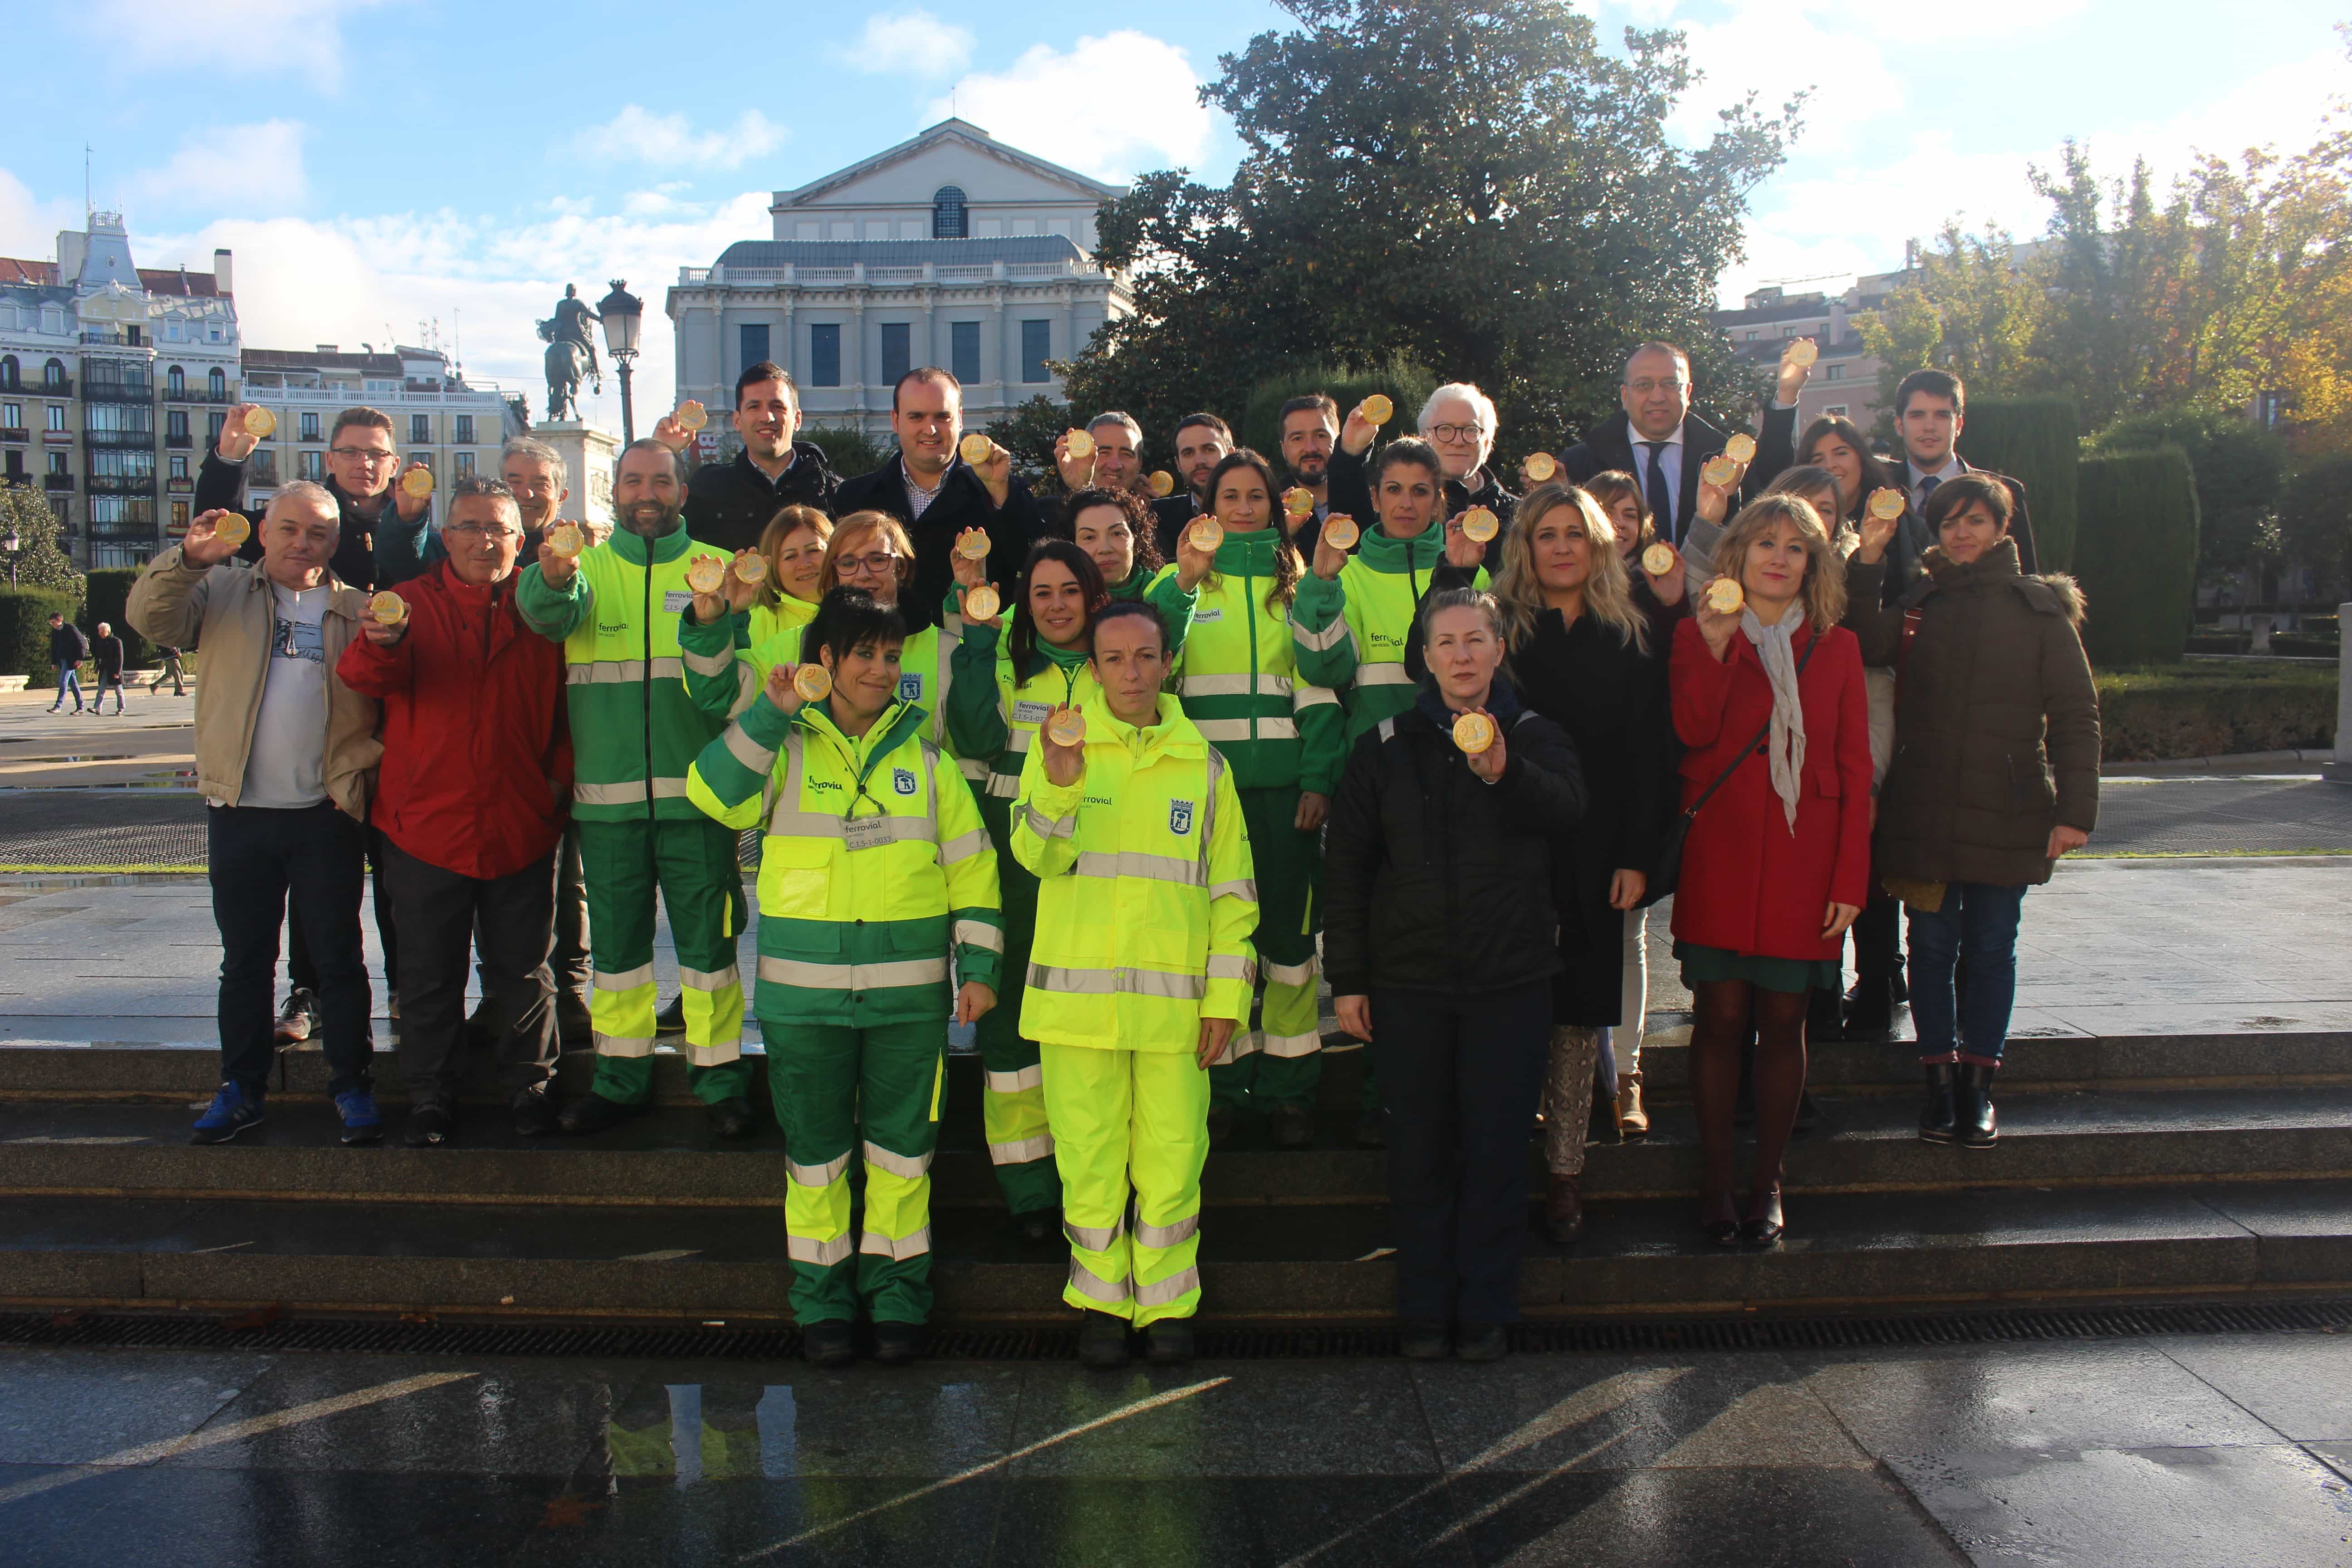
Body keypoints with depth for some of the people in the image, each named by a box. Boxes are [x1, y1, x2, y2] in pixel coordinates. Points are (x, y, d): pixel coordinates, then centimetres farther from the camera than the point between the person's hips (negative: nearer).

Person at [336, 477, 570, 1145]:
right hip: (426, 824, 0)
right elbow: (364, 677, -15)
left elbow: (565, 706, 6)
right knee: (429, 973, 10)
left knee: (523, 970, 12)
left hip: (520, 829, 1)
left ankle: (530, 1084, 26)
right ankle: (431, 1096, 23)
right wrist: (381, 642, -38)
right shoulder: (412, 602, 1)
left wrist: (559, 776, -8)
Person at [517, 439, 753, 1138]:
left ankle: (719, 1079, 15)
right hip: (607, 794, 2)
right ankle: (620, 1077, 25)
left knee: (707, 941, 3)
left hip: (697, 792, -2)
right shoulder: (588, 567, 7)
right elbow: (550, 612, -16)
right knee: (616, 942, 12)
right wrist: (552, 577, -39)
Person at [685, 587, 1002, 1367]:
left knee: (902, 1146, 8)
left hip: (909, 989, 1)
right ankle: (823, 1294, 24)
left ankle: (896, 1289, 24)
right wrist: (769, 714, -20)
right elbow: (714, 796, -15)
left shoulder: (922, 754, 5)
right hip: (803, 988, -1)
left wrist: (978, 966, 0)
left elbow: (970, 863, 6)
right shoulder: (785, 747, 3)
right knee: (815, 1147, 9)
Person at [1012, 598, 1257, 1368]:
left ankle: (1168, 1303, 20)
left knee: (1173, 1158, 3)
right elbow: (1037, 855, -9)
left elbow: (1232, 890, 8)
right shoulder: (1059, 746, 4)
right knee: (1089, 1159, 5)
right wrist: (1060, 785, -28)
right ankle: (1100, 1301, 22)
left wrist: (1227, 993, 1)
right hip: (1077, 991, -1)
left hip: (1174, 997, 1)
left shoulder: (1202, 762, 8)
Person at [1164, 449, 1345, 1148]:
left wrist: (1320, 777, -4)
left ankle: (1288, 1090, 11)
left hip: (1282, 783, 1)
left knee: (1289, 927, 2)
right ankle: (1222, 1085, 12)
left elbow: (1319, 685, 6)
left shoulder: (1295, 584, 12)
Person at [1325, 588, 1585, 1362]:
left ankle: (1486, 1310, 18)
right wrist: (1347, 978, 0)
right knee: (1419, 1149, 6)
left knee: (1497, 1146, 4)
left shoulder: (1534, 737, 3)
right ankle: (1424, 1310, 20)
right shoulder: (1387, 747, 5)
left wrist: (1503, 771, -41)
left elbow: (1566, 806, -20)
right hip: (1408, 983, 1)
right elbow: (1346, 865, 5)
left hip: (1511, 981, -1)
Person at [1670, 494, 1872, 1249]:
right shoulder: (1697, 634, 6)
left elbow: (1856, 768, 6)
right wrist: (1714, 649, -19)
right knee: (1721, 1016, 0)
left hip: (1804, 859, 1)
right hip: (1720, 854, -1)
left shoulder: (1836, 647, 9)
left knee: (1784, 1020, 6)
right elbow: (1689, 733, -10)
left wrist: (1850, 879, -1)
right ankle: (1714, 1186, 11)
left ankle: (1767, 1186, 18)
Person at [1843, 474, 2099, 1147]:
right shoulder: (1919, 602, 10)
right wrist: (1868, 559, -17)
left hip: (2008, 812, -1)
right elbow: (1868, 643, -11)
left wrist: (2076, 810, -6)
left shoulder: (2039, 607, 4)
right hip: (1924, 809, 1)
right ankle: (1940, 1083, 16)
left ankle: (1978, 1086, 16)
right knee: (1932, 945, 5)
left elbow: (2075, 714, 1)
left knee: (1991, 949, 5)